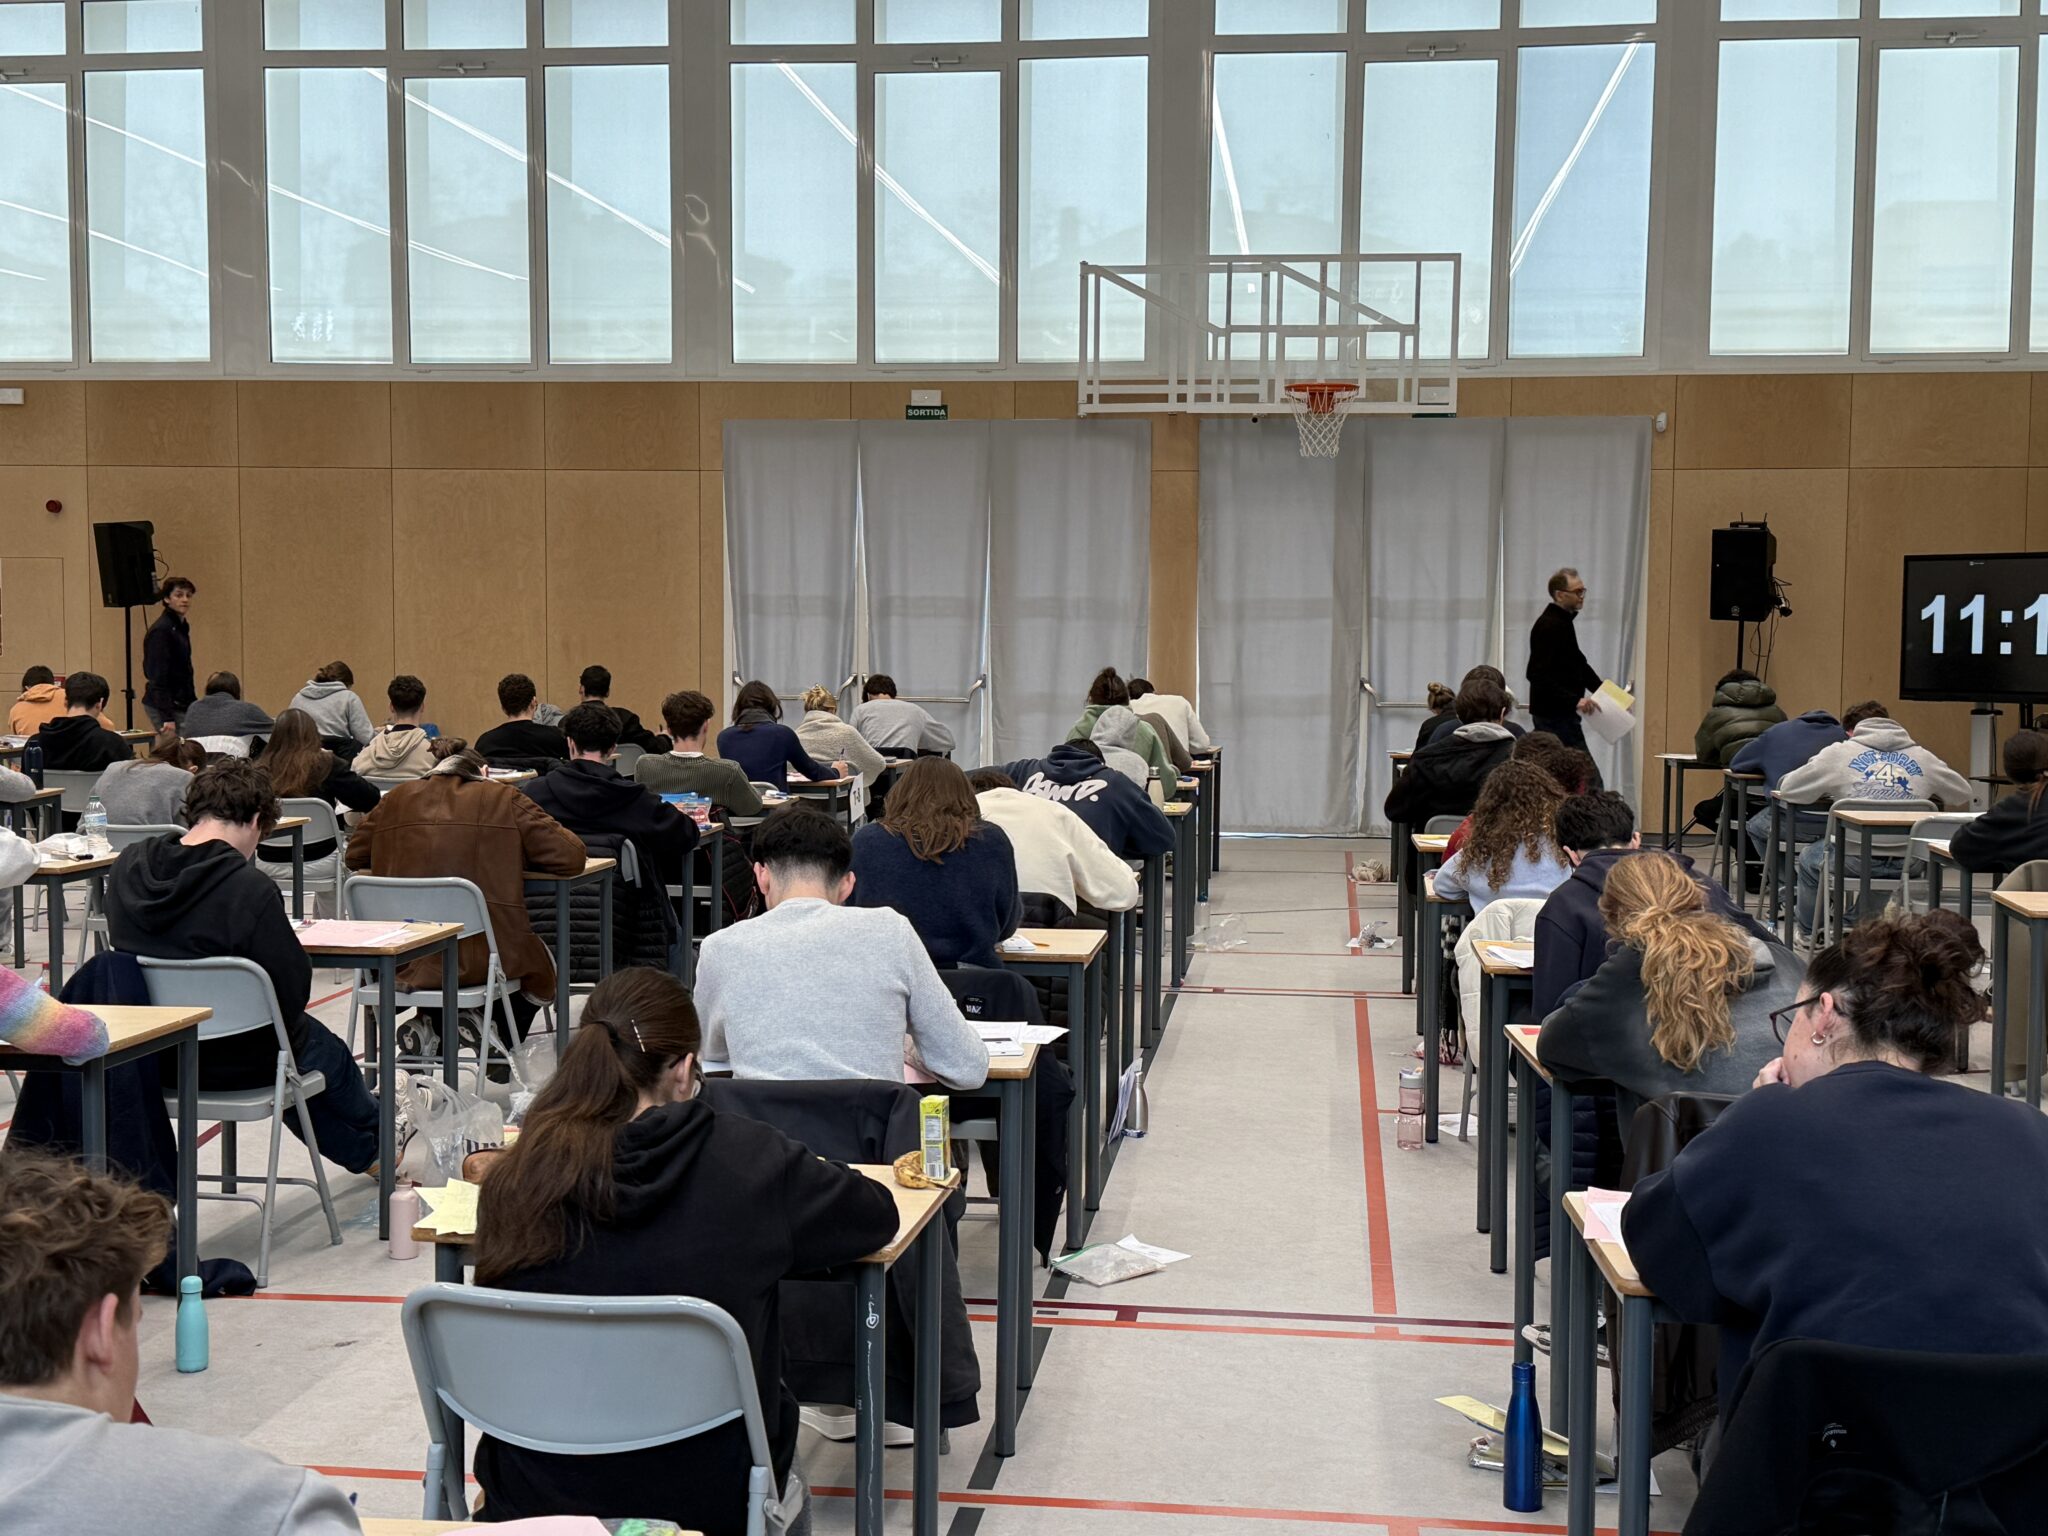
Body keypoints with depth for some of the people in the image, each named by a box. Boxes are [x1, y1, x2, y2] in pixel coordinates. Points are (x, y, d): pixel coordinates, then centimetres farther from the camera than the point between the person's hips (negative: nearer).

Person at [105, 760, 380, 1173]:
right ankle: (377, 1136, 56)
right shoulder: (250, 888, -27)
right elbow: (293, 991, -23)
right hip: (238, 1061, -6)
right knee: (325, 1048, 28)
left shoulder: (127, 866, -8)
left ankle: (370, 1151, 54)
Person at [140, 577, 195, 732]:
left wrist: (192, 706, 17)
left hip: (180, 705, 9)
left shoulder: (181, 628, 14)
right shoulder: (161, 630, -13)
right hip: (164, 707, -9)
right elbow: (158, 677, -19)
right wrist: (167, 717, -23)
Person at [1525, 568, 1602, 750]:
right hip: (1554, 713, -10)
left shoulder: (1563, 622, 16)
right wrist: (1575, 700, -29)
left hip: (1560, 710, 10)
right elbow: (1539, 675, -24)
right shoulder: (1549, 626, -16)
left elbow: (1578, 663, 23)